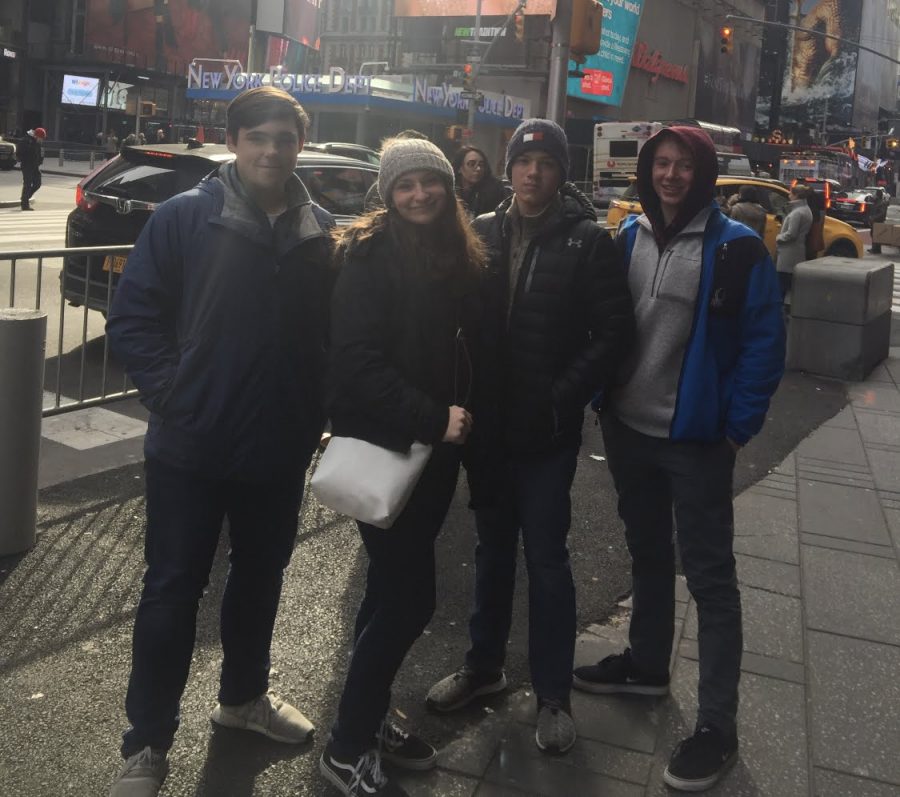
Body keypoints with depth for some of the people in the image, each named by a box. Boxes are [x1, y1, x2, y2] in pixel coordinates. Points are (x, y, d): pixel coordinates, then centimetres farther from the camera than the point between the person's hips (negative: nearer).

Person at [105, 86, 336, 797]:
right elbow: (132, 319, -7)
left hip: (281, 449, 4)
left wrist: (320, 414, 0)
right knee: (174, 589, 5)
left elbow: (335, 332, 8)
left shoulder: (321, 232, 2)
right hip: (191, 447, -3)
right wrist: (172, 396, -14)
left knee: (261, 575, 19)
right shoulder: (184, 218, -8)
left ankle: (244, 693, 42)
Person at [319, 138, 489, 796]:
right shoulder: (370, 256, -13)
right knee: (410, 595, -6)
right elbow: (357, 361, -21)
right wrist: (432, 418, -22)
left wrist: (465, 416, 4)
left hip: (435, 446, 7)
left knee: (395, 588, 16)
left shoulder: (461, 257, 9)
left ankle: (371, 716, 32)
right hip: (383, 445, -7)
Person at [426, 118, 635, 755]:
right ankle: (485, 664, 33)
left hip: (548, 430, -4)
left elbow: (614, 331, -9)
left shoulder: (587, 241, -7)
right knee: (493, 546, 17)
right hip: (488, 421, 4)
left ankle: (554, 692, 18)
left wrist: (562, 399, -13)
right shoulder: (484, 232, 5)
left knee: (546, 556, 3)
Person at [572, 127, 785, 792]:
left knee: (710, 576, 2)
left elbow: (764, 343, -10)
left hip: (696, 439, -5)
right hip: (628, 431, 5)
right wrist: (605, 402, 4)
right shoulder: (629, 236, 4)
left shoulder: (736, 248, -11)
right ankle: (647, 664, 40)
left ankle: (717, 724, 11)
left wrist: (737, 428, -12)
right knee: (647, 553, 21)